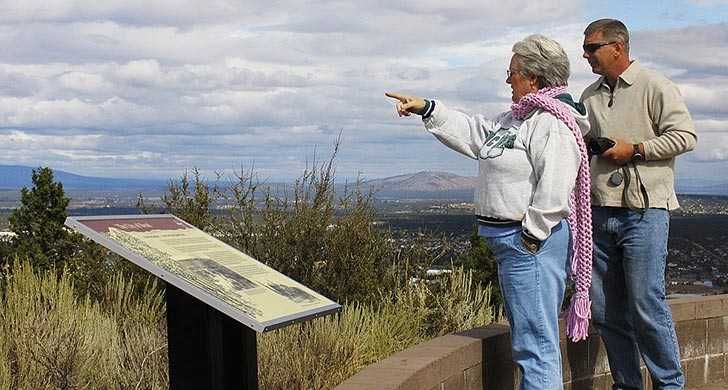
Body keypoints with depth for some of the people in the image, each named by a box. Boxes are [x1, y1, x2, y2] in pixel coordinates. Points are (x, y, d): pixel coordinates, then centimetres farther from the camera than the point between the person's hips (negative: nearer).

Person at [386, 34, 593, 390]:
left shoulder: (552, 124, -16)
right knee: (529, 337, 18)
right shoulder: (519, 118, 17)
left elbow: (553, 192, -24)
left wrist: (530, 236, -21)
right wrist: (426, 109, 20)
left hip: (531, 242, -11)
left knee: (535, 342, -9)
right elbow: (474, 134, 23)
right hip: (511, 241, 11)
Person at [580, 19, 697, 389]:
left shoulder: (654, 86, -2)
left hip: (643, 211, -6)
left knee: (646, 306, -7)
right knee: (605, 310, 7)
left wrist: (634, 150, -13)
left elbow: (684, 135, -9)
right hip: (599, 213, 6)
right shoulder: (590, 95, 16)